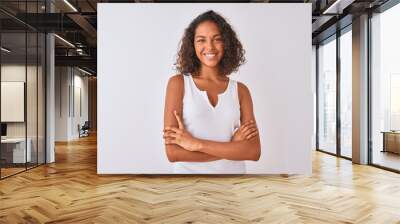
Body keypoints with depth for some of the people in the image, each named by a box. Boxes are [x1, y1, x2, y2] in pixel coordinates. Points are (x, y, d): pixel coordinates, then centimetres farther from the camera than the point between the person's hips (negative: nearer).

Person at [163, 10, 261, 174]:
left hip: (234, 172, 2)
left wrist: (196, 144, -19)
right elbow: (172, 152, -16)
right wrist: (232, 146, -16)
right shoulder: (178, 83, -8)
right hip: (189, 173, -1)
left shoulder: (240, 90, -3)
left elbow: (254, 151, -12)